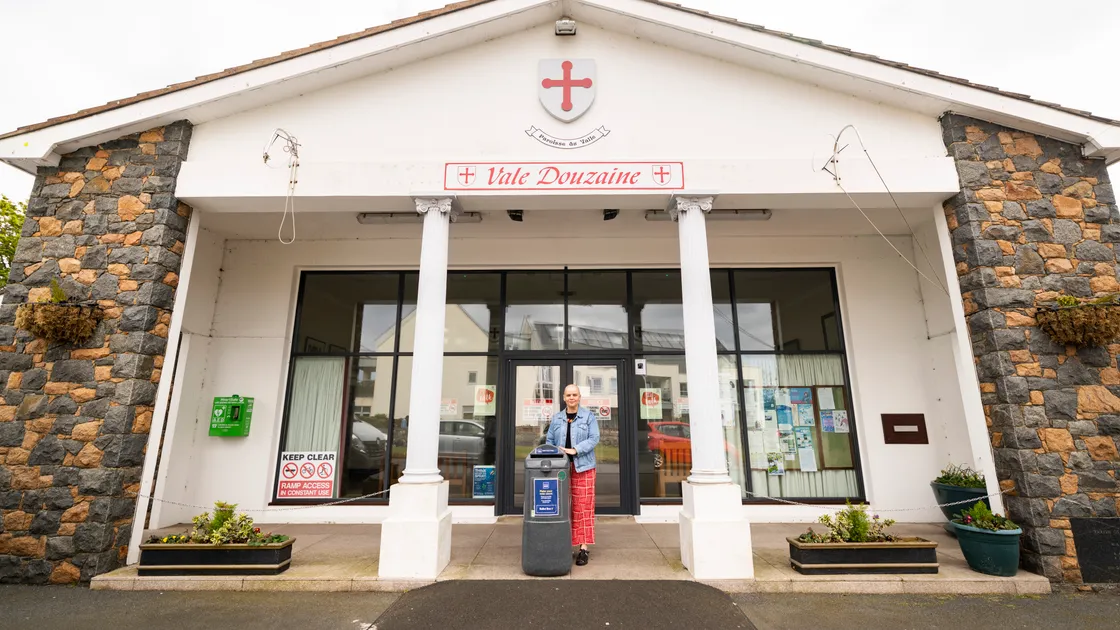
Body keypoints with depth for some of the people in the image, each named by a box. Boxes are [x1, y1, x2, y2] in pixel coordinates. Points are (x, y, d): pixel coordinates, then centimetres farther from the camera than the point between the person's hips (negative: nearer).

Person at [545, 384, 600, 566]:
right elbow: (550, 441, 12)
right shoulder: (556, 418, 10)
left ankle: (584, 549, 7)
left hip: (583, 467, -2)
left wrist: (575, 450, -17)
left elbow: (594, 439, -7)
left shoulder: (589, 416, 1)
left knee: (583, 508, 0)